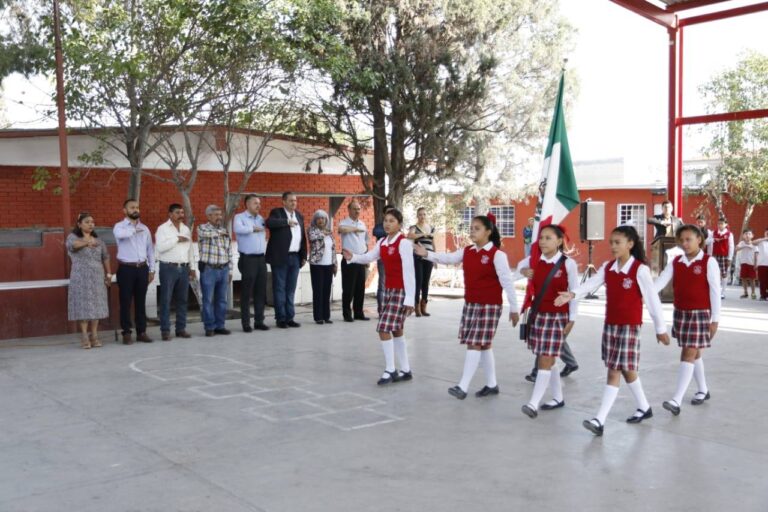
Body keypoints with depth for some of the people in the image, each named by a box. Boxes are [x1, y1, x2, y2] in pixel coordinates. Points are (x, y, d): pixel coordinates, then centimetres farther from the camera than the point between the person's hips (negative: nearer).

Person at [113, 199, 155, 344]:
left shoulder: (144, 228, 13)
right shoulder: (119, 226, -2)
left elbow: (150, 250, 14)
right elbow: (120, 234, -29)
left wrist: (152, 270, 10)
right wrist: (134, 229, -13)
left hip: (142, 268, 4)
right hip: (126, 268, -4)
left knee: (141, 301, 9)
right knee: (126, 302, 1)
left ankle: (141, 332, 15)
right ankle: (126, 333, 8)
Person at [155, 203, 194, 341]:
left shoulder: (186, 229, 14)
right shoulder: (163, 228, -4)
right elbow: (160, 247, -18)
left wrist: (192, 267, 16)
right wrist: (177, 239, -12)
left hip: (184, 268, 6)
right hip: (168, 268, -5)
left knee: (182, 300, 8)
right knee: (166, 300, -3)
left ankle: (181, 328, 15)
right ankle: (165, 330, 1)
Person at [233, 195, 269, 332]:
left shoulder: (261, 219, 15)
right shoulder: (239, 217, -5)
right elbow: (237, 229, -25)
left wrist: (265, 251, 10)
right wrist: (253, 229, -13)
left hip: (261, 258, 6)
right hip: (248, 259, -6)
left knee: (261, 291, 7)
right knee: (247, 292, -2)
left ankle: (259, 321, 14)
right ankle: (246, 323, 3)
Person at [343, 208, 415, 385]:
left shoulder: (404, 243, -15)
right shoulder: (382, 242, 10)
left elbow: (409, 270, -18)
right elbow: (369, 257, 4)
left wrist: (409, 297, -22)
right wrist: (352, 257, -17)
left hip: (401, 291, -9)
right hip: (388, 289, 9)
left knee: (384, 329, -12)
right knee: (396, 330, 13)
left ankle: (390, 370, -2)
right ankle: (405, 370, 22)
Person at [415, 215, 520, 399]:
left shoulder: (497, 255, -12)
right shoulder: (467, 251, 8)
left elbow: (507, 282, -11)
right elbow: (448, 258, 0)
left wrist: (514, 308, -9)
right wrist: (427, 254, -16)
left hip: (489, 306, -7)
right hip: (470, 304, 7)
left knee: (475, 343, -9)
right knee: (482, 344, 12)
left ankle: (463, 386, -8)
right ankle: (491, 384, 23)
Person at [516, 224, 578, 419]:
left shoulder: (568, 264, -10)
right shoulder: (534, 260, 2)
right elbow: (521, 265, 25)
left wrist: (571, 319, -6)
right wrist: (523, 270, 0)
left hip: (557, 316, -5)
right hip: (537, 315, 5)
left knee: (545, 360, -8)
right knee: (547, 360, 13)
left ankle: (533, 404, -11)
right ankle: (558, 398, 28)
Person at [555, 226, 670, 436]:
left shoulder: (640, 269, -12)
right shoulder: (607, 267, 5)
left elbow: (652, 299, -7)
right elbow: (591, 284, -9)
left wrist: (660, 328, -3)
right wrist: (572, 294, -29)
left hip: (629, 325, -6)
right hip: (610, 324, 6)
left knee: (615, 371, -7)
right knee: (625, 369, 16)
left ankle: (600, 420, -9)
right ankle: (644, 408, 36)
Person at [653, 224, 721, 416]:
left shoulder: (708, 262, -8)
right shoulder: (675, 262, 4)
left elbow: (715, 292, -8)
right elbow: (660, 281, -6)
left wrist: (715, 319, -9)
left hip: (700, 314, -5)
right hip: (680, 313, 5)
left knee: (689, 354, -9)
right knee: (692, 354, 16)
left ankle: (677, 400, -14)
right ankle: (703, 390, 35)